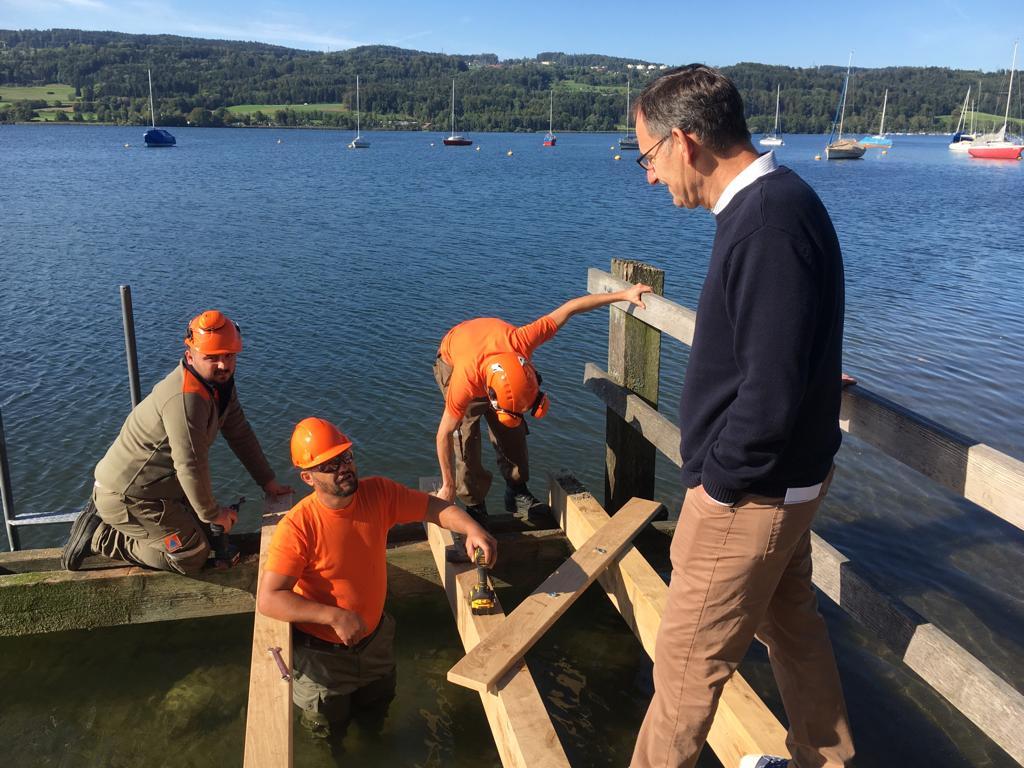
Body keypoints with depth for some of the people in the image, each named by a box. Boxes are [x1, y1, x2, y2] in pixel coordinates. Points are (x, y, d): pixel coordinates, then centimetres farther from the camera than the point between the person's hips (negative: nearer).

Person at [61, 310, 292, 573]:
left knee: (203, 532, 20)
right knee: (193, 556, -6)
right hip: (126, 496, -10)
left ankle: (103, 518, 23)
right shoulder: (186, 398, -31)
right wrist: (212, 513, -15)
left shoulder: (220, 381, 0)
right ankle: (98, 537, 2)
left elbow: (240, 433, 7)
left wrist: (268, 482, 7)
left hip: (156, 485, 10)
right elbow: (191, 466, -29)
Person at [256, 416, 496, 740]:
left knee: (376, 711, 32)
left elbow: (435, 508, -15)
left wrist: (472, 530, -34)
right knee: (329, 731, 24)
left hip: (376, 637, 4)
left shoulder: (379, 493, -18)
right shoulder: (297, 527, -31)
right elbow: (268, 599, -32)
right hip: (323, 651, -4)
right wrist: (335, 616, -37)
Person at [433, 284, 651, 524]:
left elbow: (569, 308, -32)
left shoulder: (519, 342, -42)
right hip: (453, 359, -3)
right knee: (466, 435, -13)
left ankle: (517, 491, 13)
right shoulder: (465, 381, -45)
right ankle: (473, 504, 3)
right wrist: (448, 485, -21)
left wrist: (624, 295, -29)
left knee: (511, 432, -2)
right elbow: (445, 433, -30)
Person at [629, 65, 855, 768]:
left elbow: (772, 389, -29)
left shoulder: (768, 223, -26)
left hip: (747, 494, -10)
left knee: (688, 660, 7)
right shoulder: (772, 203, 6)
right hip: (786, 474, 10)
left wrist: (719, 479, -15)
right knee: (792, 623, 25)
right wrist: (725, 465, 13)